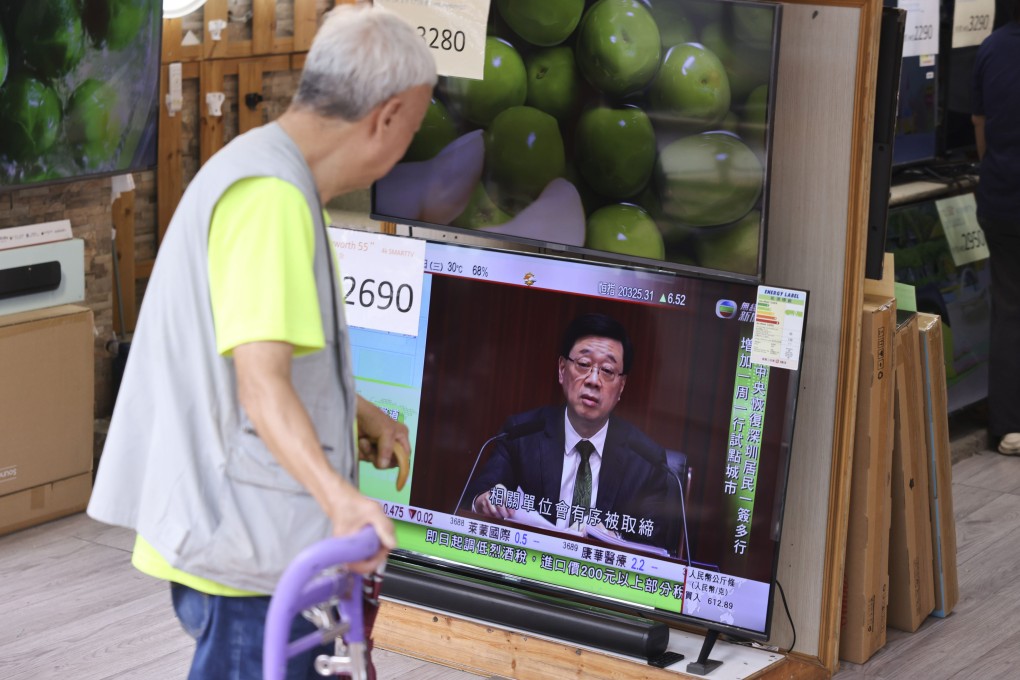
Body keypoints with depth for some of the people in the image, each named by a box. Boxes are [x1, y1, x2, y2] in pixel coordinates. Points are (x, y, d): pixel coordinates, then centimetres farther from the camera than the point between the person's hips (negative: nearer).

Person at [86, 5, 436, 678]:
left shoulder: (259, 165, 14)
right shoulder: (271, 195, -21)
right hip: (245, 546, -11)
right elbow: (262, 384, -29)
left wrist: (358, 413, 27)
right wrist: (337, 495, -39)